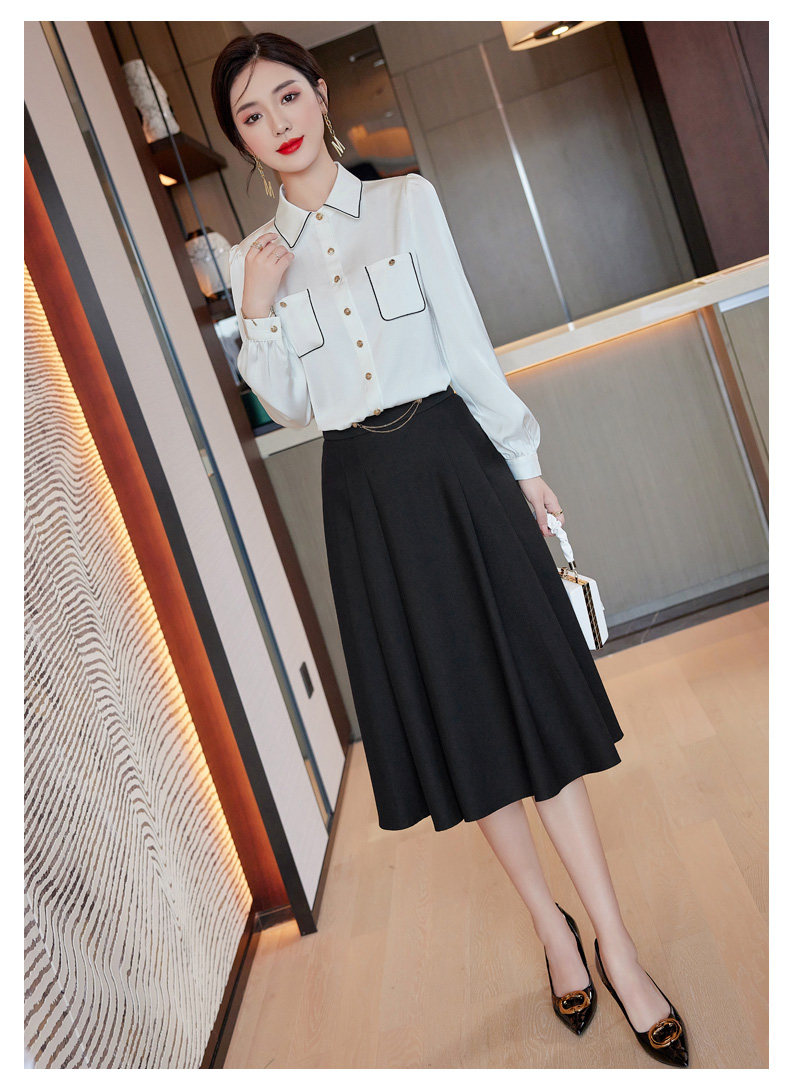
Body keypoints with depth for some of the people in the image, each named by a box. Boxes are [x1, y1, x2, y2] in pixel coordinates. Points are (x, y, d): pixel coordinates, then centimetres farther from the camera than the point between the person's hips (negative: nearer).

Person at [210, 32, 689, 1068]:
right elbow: (288, 407, 7)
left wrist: (522, 461, 2)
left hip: (451, 461, -2)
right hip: (362, 490, 2)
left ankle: (618, 947, 11)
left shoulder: (408, 199, 4)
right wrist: (257, 315, -7)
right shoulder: (253, 258, 8)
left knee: (526, 690, -2)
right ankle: (551, 924, 26)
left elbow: (468, 342, 2)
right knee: (450, 710, 7)